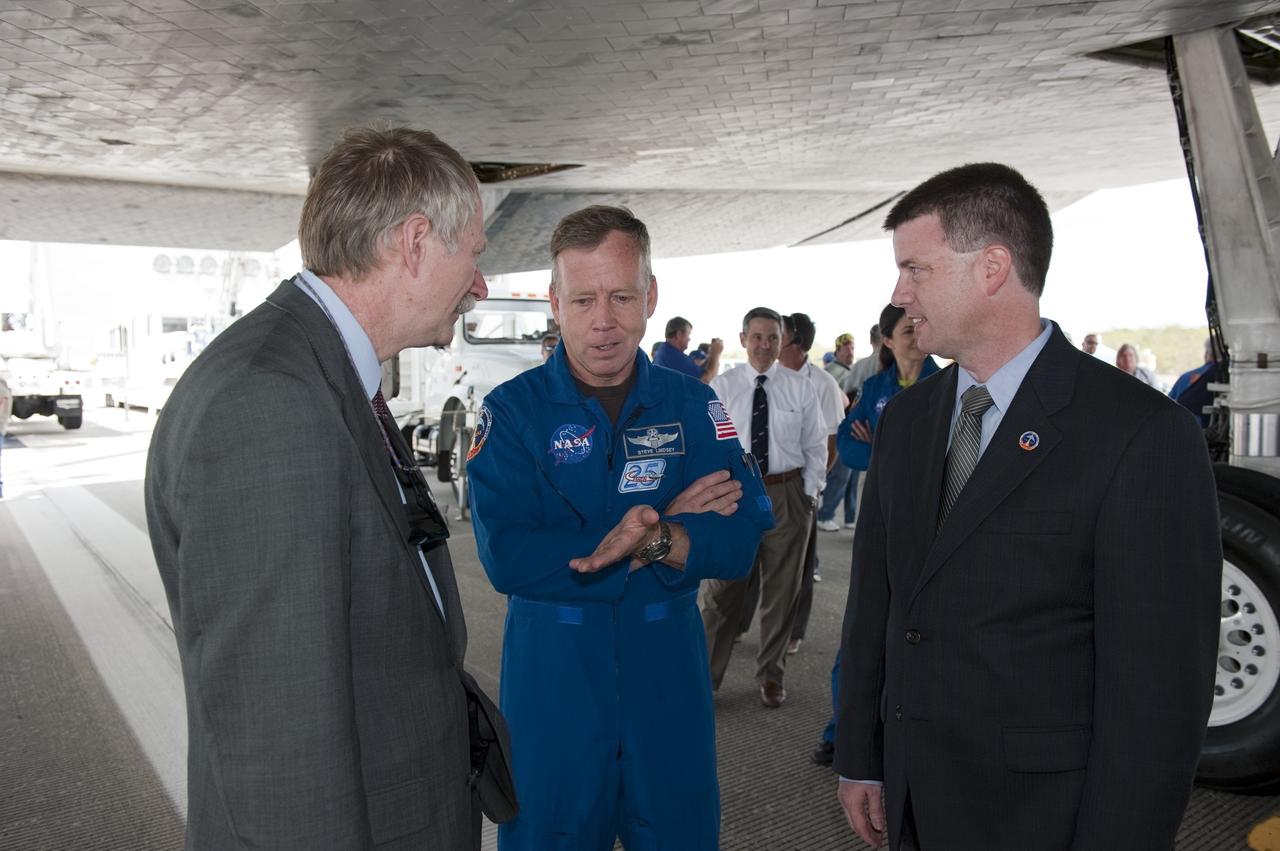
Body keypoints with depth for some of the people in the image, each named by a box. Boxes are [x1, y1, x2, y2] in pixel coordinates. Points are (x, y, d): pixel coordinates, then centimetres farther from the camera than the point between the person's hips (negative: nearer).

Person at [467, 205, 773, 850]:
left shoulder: (692, 405, -1)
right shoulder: (512, 411, -8)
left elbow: (744, 535, -8)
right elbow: (506, 557, -19)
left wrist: (654, 541, -29)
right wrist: (669, 528, -19)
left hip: (668, 677, 2)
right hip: (552, 682, -2)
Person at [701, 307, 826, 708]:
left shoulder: (800, 388, 2)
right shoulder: (721, 387, -1)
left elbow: (815, 448, 6)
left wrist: (808, 493, 0)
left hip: (787, 494, 2)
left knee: (781, 589, 12)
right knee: (721, 588, 2)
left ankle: (771, 675, 29)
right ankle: (705, 673, 16)